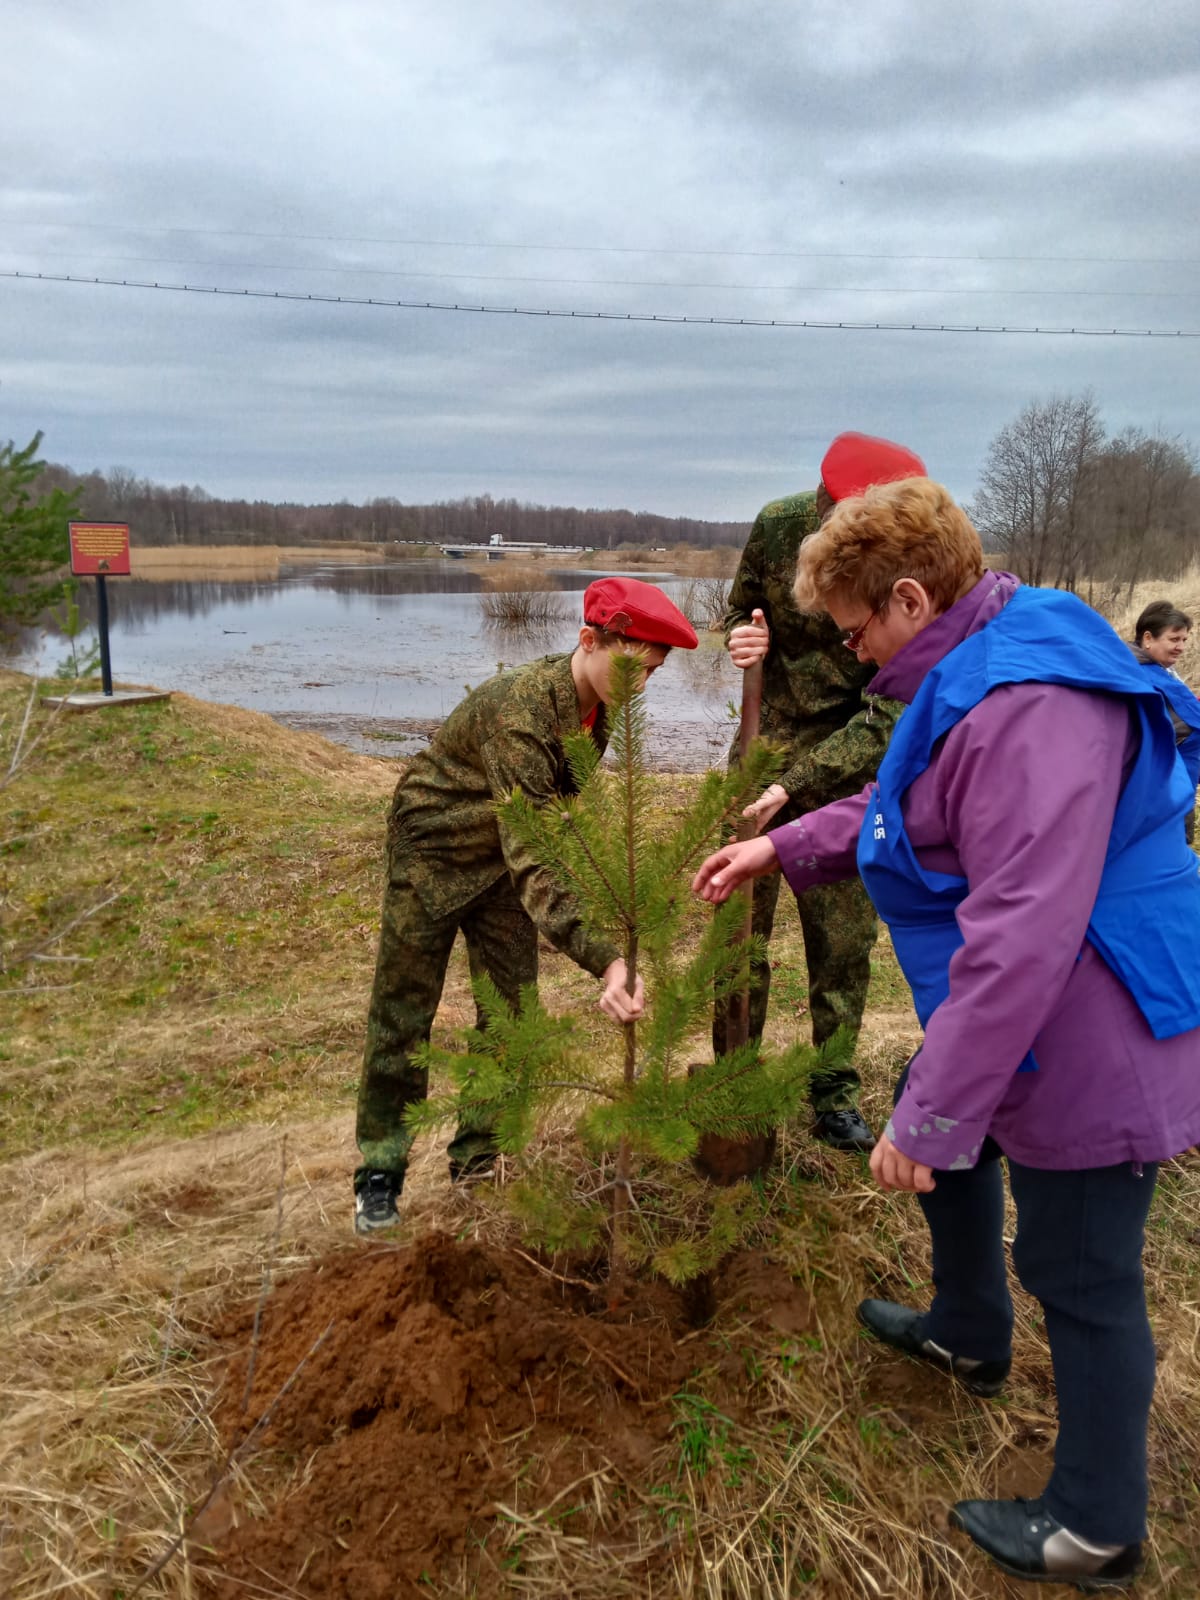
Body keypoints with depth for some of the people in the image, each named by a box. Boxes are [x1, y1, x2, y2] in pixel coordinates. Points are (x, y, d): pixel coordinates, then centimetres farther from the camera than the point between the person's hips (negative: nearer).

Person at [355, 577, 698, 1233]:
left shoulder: (597, 706, -11)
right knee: (404, 1013, 3)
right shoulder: (518, 712, -37)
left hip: (503, 857, 7)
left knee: (509, 1010, 7)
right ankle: (380, 1172, 17)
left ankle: (480, 1162, 21)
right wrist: (603, 961, -54)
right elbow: (530, 855, -45)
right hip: (433, 850, -7)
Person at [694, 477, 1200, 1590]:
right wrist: (783, 847, 11)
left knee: (1082, 1282, 7)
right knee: (940, 1126, 28)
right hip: (1029, 1023, 11)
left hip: (1089, 1045, -10)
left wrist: (929, 1118, -30)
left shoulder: (1030, 707, -30)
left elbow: (1023, 938, -34)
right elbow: (904, 807, 19)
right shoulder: (976, 671, 5)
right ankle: (969, 1333, 53)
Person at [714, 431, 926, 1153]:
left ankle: (835, 1094, 23)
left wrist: (793, 786, -30)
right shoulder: (779, 525, -12)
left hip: (851, 769, -1)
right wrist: (743, 638, -18)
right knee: (738, 919, 5)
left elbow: (885, 720, -22)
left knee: (844, 940, 5)